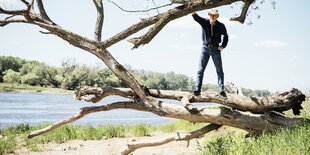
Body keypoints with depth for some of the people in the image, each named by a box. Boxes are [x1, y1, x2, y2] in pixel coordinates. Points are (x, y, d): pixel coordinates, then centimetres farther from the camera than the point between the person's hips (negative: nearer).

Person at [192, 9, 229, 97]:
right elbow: (196, 18, -19)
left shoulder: (221, 26, 0)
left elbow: (225, 36, 15)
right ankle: (197, 89, -5)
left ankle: (221, 89, -3)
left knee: (219, 70, -3)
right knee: (201, 69, -4)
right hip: (205, 48, 0)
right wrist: (193, 13, -40)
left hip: (215, 49, 0)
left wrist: (223, 46, 1)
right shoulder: (204, 22, -1)